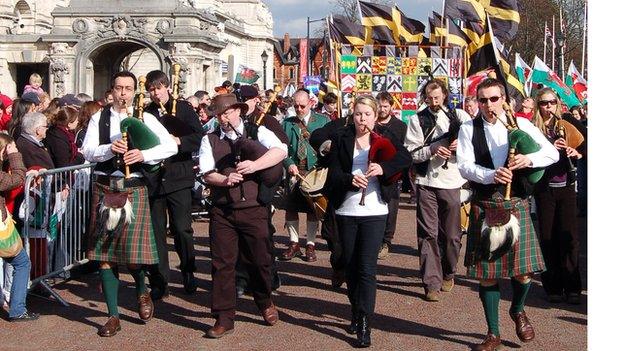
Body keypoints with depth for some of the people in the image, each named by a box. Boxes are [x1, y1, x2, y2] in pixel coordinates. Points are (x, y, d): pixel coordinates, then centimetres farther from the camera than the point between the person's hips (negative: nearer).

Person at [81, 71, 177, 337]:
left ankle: (142, 291, 28)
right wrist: (110, 148, -21)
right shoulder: (99, 118, 6)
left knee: (132, 248, -7)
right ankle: (113, 315, 13)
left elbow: (171, 146, -5)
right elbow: (88, 152, -3)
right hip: (105, 188, 2)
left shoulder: (145, 118, 3)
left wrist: (143, 155, -19)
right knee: (104, 250, 3)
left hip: (134, 188, -2)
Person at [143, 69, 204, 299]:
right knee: (156, 231, 4)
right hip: (152, 178, 2)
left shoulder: (183, 108, 3)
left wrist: (178, 140, -19)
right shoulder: (145, 113, 10)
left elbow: (199, 137, -5)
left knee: (181, 228, -2)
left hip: (178, 177, -2)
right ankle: (159, 281, 11)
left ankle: (188, 272, 18)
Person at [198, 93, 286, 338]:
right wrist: (224, 180, -23)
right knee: (222, 264, 2)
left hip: (254, 209, -1)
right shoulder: (209, 140, 7)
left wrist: (255, 165, -24)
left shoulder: (257, 132, 4)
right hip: (222, 212, 1)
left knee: (259, 261, 9)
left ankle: (265, 304, 36)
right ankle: (224, 318, 11)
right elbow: (206, 173, -3)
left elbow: (280, 151, -11)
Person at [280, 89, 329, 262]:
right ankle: (294, 244, 13)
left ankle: (310, 245, 11)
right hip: (294, 171, 2)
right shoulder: (287, 123, 9)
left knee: (313, 209, 3)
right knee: (290, 207, 1)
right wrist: (289, 164, -14)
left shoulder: (323, 121, 5)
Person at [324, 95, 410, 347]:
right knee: (351, 267, 11)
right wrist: (350, 179, -23)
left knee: (367, 269, -7)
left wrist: (383, 168, -28)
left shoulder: (385, 138, 3)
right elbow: (333, 173, -2)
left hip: (375, 211, -2)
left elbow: (405, 158, -11)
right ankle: (356, 313, 29)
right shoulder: (340, 139, 5)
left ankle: (364, 326, -8)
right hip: (346, 211, 2)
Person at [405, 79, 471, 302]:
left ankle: (448, 274, 29)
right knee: (428, 234, -3)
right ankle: (431, 284, 0)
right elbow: (410, 153, -2)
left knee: (451, 234, 8)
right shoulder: (418, 120, 4)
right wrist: (432, 150, -17)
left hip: (451, 182, 1)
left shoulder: (458, 116, 7)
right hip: (426, 182, -1)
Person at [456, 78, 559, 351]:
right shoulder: (469, 129, 1)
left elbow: (552, 152, 1)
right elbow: (464, 165, -10)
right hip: (484, 206, 0)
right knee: (487, 273, 3)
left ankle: (518, 310, 33)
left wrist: (529, 159, -19)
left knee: (523, 270, -1)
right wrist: (491, 175, -27)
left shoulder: (521, 124, 3)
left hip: (517, 204, 1)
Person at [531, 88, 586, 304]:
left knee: (568, 236, -2)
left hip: (566, 186, 1)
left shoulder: (566, 127, 8)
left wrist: (577, 153, -14)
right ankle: (553, 288, 12)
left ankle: (572, 288, 4)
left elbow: (584, 146, 6)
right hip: (544, 189, -1)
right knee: (548, 237, 3)